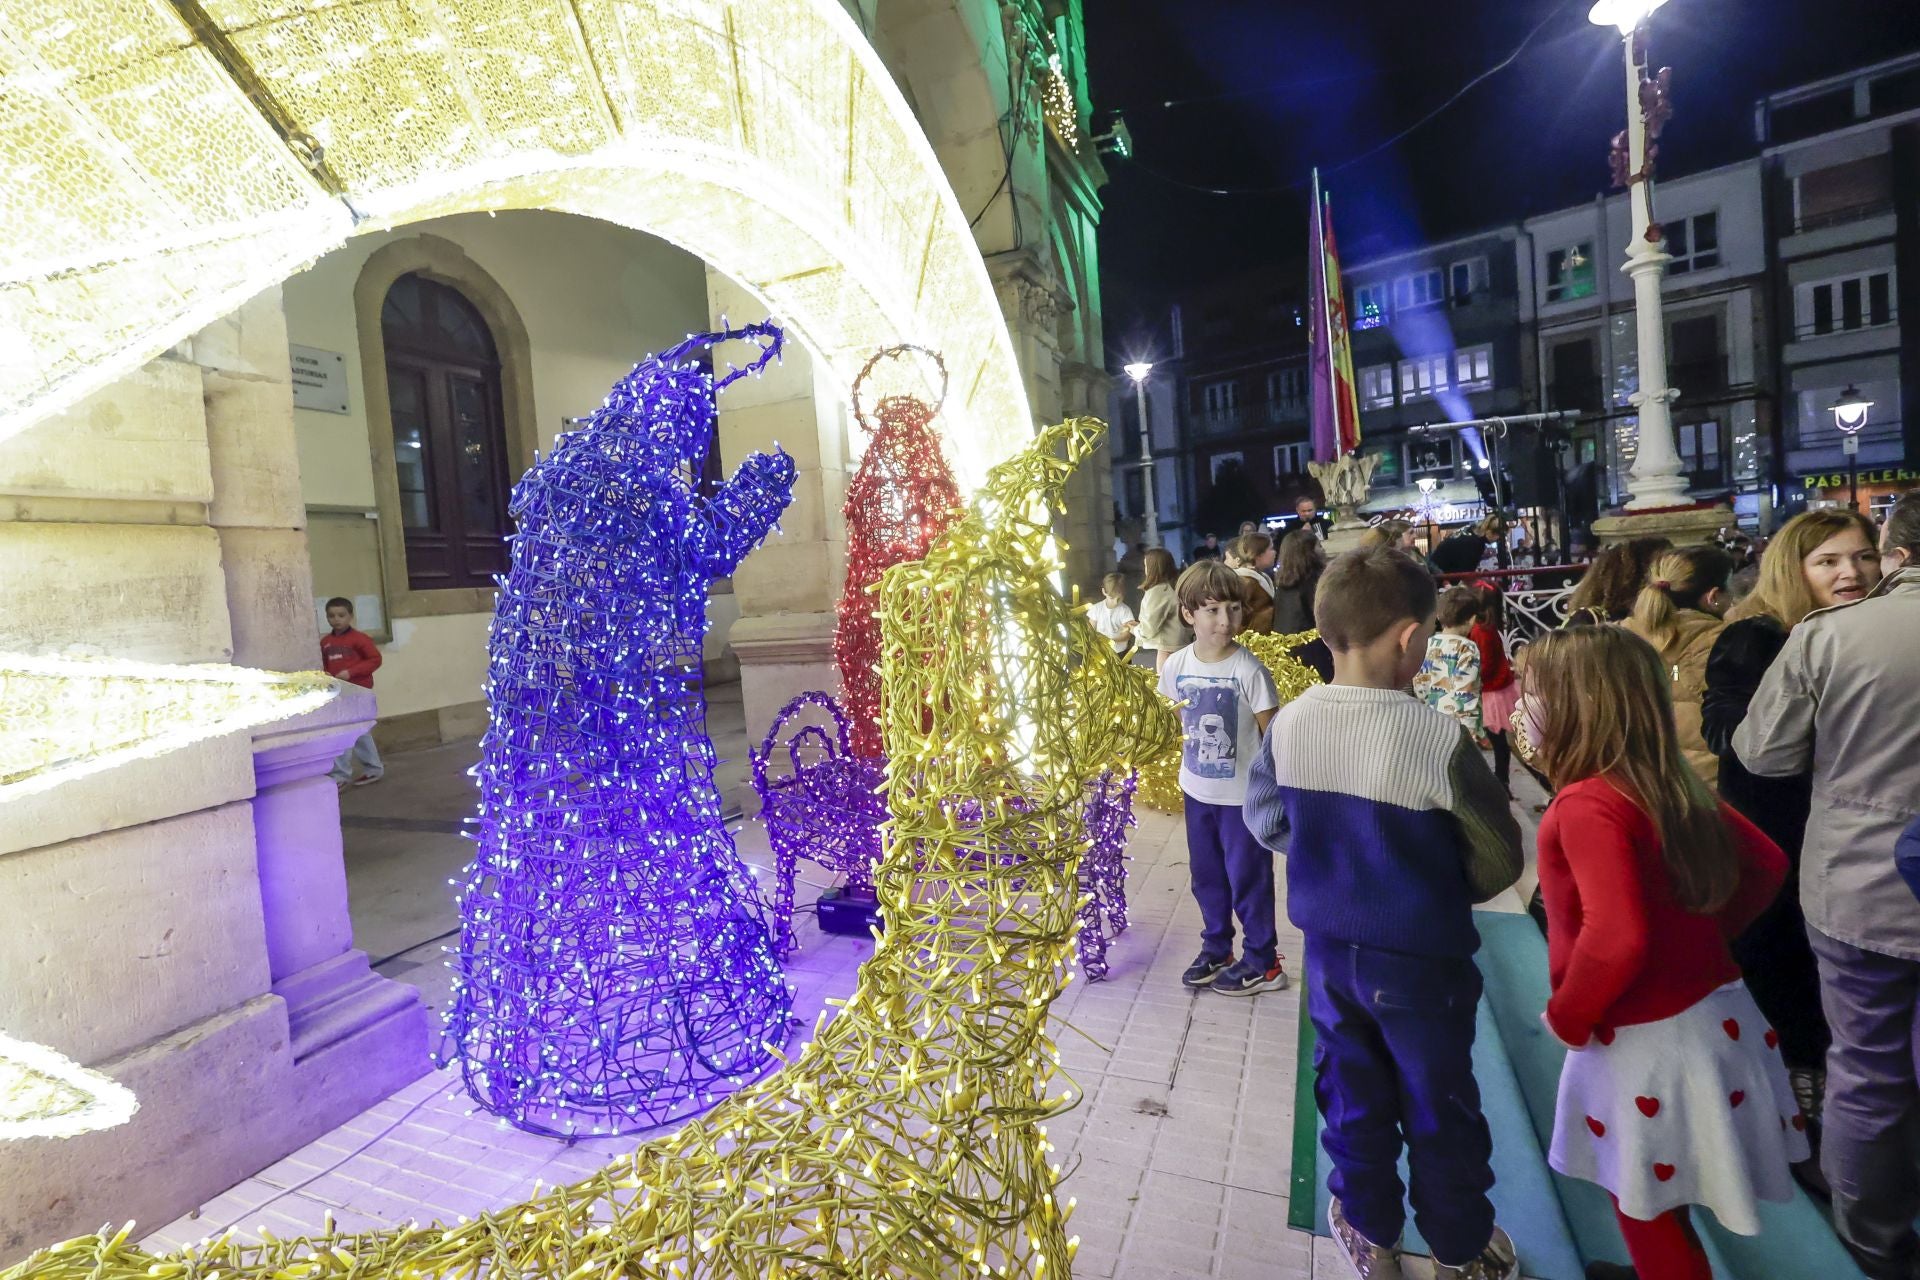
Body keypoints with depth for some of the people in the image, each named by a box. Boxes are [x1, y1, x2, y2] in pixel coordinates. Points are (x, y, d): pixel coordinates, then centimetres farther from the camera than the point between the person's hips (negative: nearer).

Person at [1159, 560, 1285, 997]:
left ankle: (1261, 962, 27)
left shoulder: (1248, 669, -19)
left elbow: (1272, 734, -12)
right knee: (1205, 875, 19)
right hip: (1196, 789, 5)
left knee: (1247, 878, 9)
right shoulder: (1175, 666, -6)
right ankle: (1216, 948, 39)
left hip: (1243, 794, -5)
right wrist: (1188, 761, 12)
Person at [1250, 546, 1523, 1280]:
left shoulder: (1288, 723, -12)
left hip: (1329, 947, 4)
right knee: (1438, 1106, 20)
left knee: (1351, 1093, 23)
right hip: (1419, 957, -3)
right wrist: (1444, 891, 8)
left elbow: (1263, 822, 3)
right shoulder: (1440, 739, -25)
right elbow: (1500, 862, -12)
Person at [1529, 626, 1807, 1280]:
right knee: (1655, 1199, 28)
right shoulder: (1670, 785, -1)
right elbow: (1765, 865, 11)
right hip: (1711, 1010, 8)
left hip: (1647, 1042, -8)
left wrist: (1566, 1016, -18)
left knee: (1647, 1208, 15)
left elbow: (1616, 938, -34)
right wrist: (1701, 934, 14)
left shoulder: (1586, 805, -27)